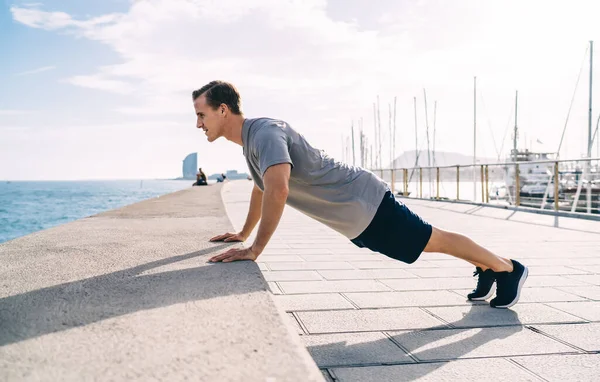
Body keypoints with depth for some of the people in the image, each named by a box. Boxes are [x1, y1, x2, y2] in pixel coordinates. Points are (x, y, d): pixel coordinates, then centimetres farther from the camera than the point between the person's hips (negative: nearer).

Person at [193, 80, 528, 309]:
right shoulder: (250, 140, 7)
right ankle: (486, 269, 42)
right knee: (426, 243, 23)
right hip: (355, 216, 9)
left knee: (434, 240, 7)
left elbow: (277, 190, -41)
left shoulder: (264, 132, -25)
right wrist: (243, 234, 26)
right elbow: (261, 188, 24)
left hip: (366, 203, -9)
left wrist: (255, 249, -36)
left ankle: (509, 268, 27)